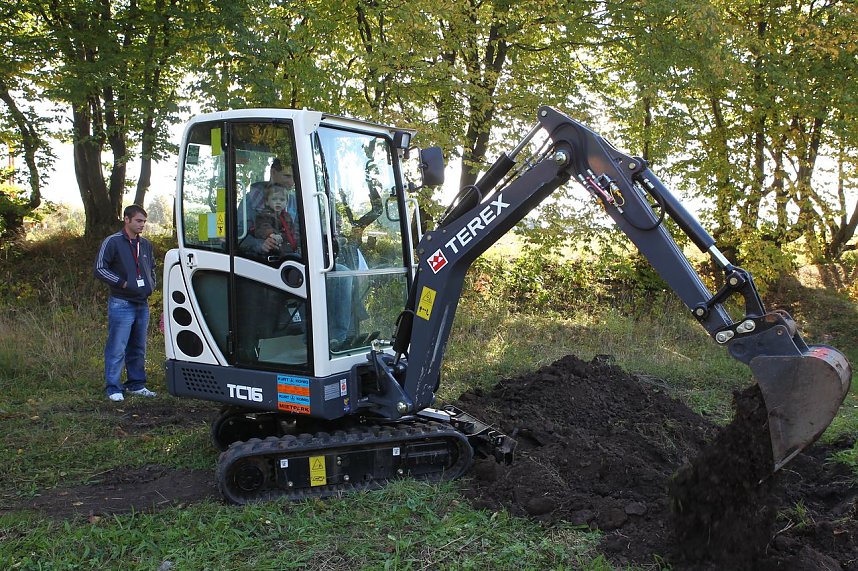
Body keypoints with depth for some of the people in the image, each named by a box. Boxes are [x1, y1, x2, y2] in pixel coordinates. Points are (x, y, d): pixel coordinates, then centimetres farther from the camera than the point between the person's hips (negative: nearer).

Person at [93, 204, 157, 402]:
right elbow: (99, 268, -9)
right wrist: (122, 283, -14)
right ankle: (113, 388, 4)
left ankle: (136, 384, 23)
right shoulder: (112, 242, -6)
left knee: (138, 348, 13)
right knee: (117, 348, -4)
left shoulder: (146, 244, 14)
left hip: (142, 304, 7)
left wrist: (151, 285, 12)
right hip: (121, 303, -6)